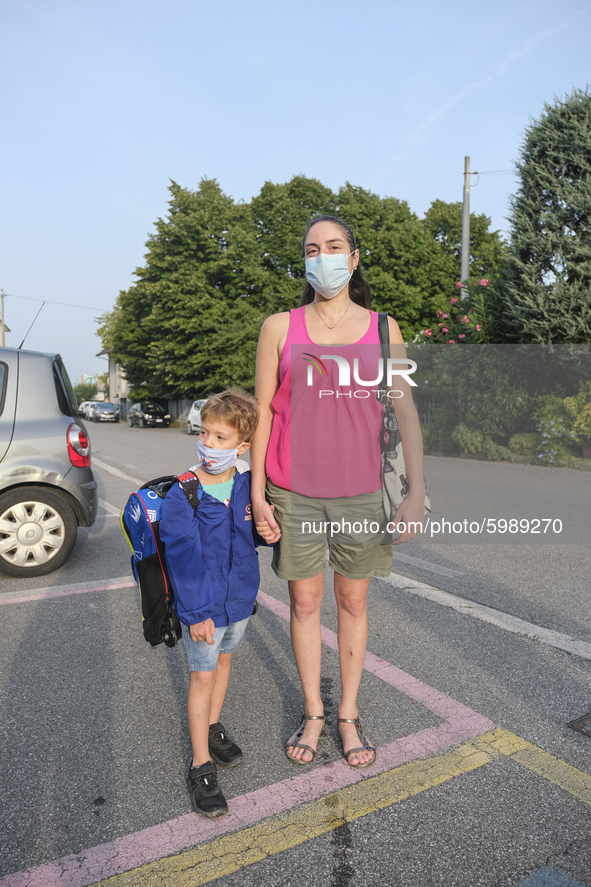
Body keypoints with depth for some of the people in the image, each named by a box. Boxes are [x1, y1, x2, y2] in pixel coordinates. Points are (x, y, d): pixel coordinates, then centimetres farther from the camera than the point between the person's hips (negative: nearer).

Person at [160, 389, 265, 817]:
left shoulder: (248, 485, -7)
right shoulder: (182, 495, -21)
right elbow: (184, 558, -19)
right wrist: (196, 612, -18)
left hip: (240, 596, 5)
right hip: (203, 604, -5)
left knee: (224, 659, 23)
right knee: (202, 676, 5)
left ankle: (213, 725, 47)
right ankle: (201, 764, 22)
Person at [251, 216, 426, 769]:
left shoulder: (382, 329, 5)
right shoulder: (279, 327, 3)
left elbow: (405, 410, 1)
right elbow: (263, 410, 2)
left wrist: (417, 491, -6)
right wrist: (257, 491, -2)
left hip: (360, 491, 1)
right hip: (294, 491, 0)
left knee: (354, 603, 12)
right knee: (305, 602, 10)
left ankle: (349, 715, 31)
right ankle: (313, 713, 30)